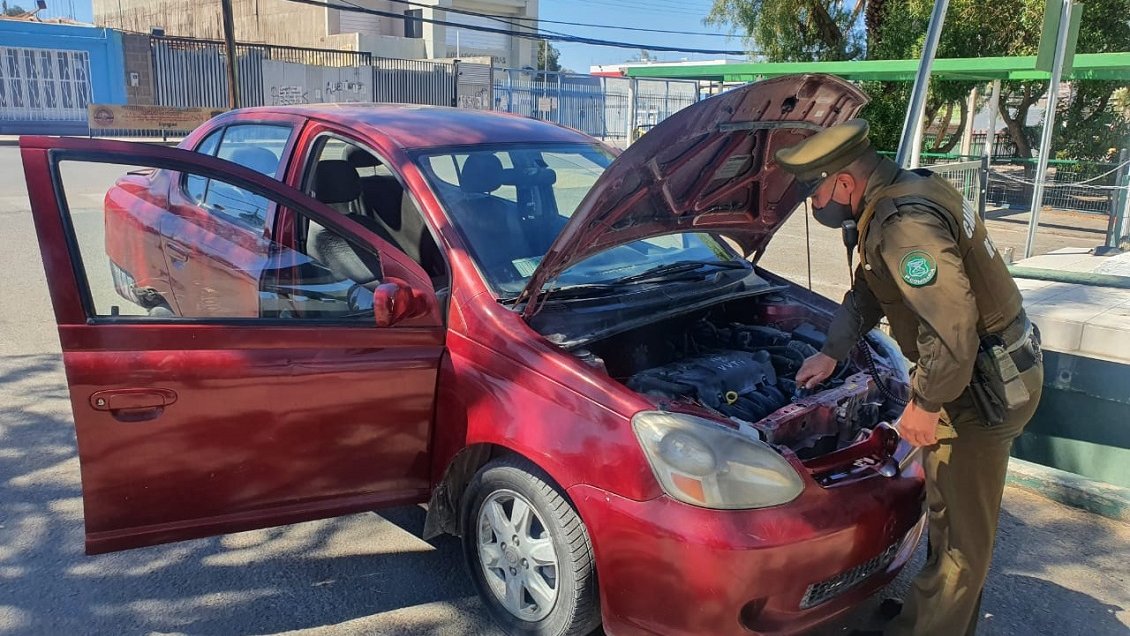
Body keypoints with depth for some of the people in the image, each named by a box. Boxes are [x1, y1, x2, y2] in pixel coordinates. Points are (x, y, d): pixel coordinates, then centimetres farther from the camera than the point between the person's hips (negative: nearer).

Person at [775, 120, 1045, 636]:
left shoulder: (905, 224, -27)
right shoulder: (905, 192, 8)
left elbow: (953, 326, -33)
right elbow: (868, 295, 19)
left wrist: (925, 402, -21)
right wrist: (831, 353, 19)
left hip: (984, 384, -11)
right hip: (987, 375, 11)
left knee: (961, 529, 4)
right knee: (952, 514, 23)